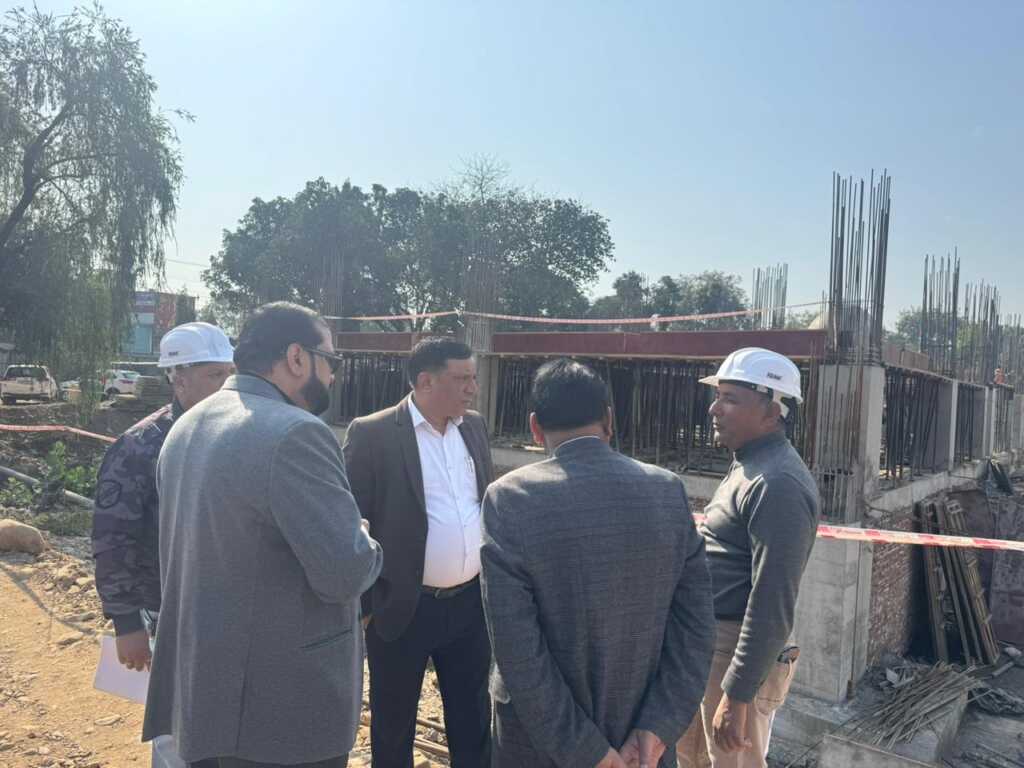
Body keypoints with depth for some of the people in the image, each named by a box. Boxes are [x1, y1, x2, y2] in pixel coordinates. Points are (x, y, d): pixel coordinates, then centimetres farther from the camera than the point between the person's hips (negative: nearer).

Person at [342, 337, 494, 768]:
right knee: (393, 724, 16)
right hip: (402, 608, -4)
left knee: (473, 718, 20)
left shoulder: (474, 426, 4)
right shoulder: (372, 434, -14)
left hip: (471, 603, 5)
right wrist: (360, 605, -9)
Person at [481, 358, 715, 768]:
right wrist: (658, 728, -8)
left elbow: (517, 650, -20)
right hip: (642, 732, 3)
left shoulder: (510, 498, -19)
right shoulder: (670, 491, -9)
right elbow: (694, 626, -8)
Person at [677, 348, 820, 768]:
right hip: (710, 643, 10)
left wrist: (736, 695, -23)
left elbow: (772, 603, -25)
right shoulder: (749, 466, 11)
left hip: (740, 655, -10)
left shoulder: (776, 482, -21)